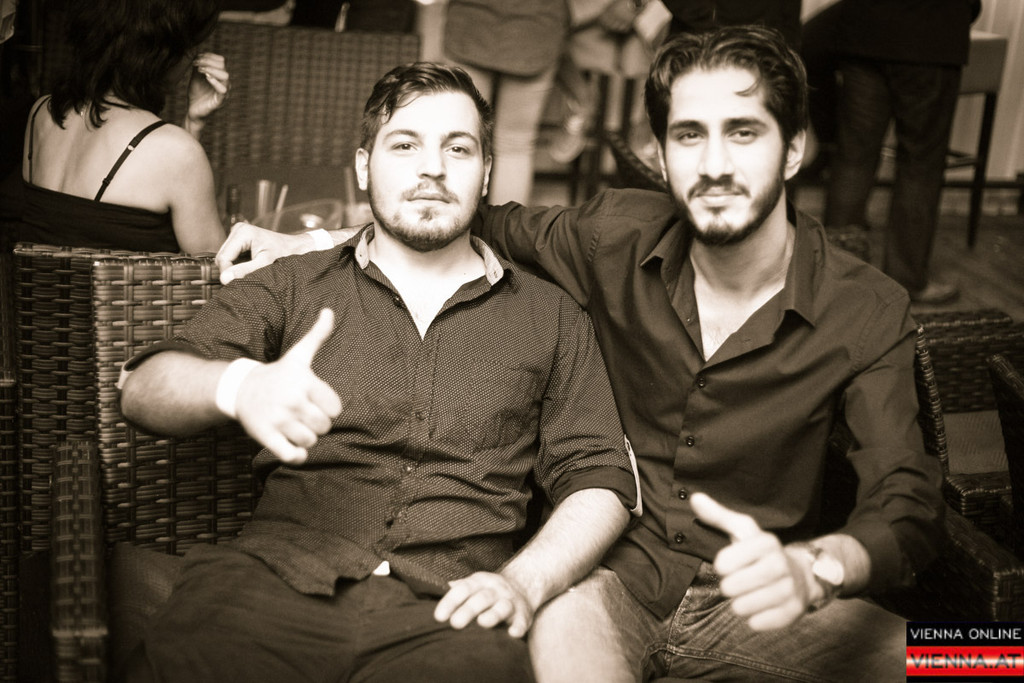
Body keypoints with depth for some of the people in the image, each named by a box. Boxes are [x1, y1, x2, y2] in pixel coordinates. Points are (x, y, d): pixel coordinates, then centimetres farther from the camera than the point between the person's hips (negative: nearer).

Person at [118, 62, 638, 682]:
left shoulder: (553, 319, 18)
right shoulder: (289, 289, 16)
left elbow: (601, 482, 13)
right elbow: (143, 390, 5)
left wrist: (521, 582, -6)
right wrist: (239, 385, -18)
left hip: (444, 610, 1)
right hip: (277, 581, 0)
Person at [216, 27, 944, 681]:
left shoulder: (870, 313, -11)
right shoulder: (618, 236, -5)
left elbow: (909, 507, -19)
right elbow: (499, 225, 15)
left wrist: (811, 566, -43)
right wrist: (314, 240, 11)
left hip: (755, 600, 1)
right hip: (615, 572, 0)